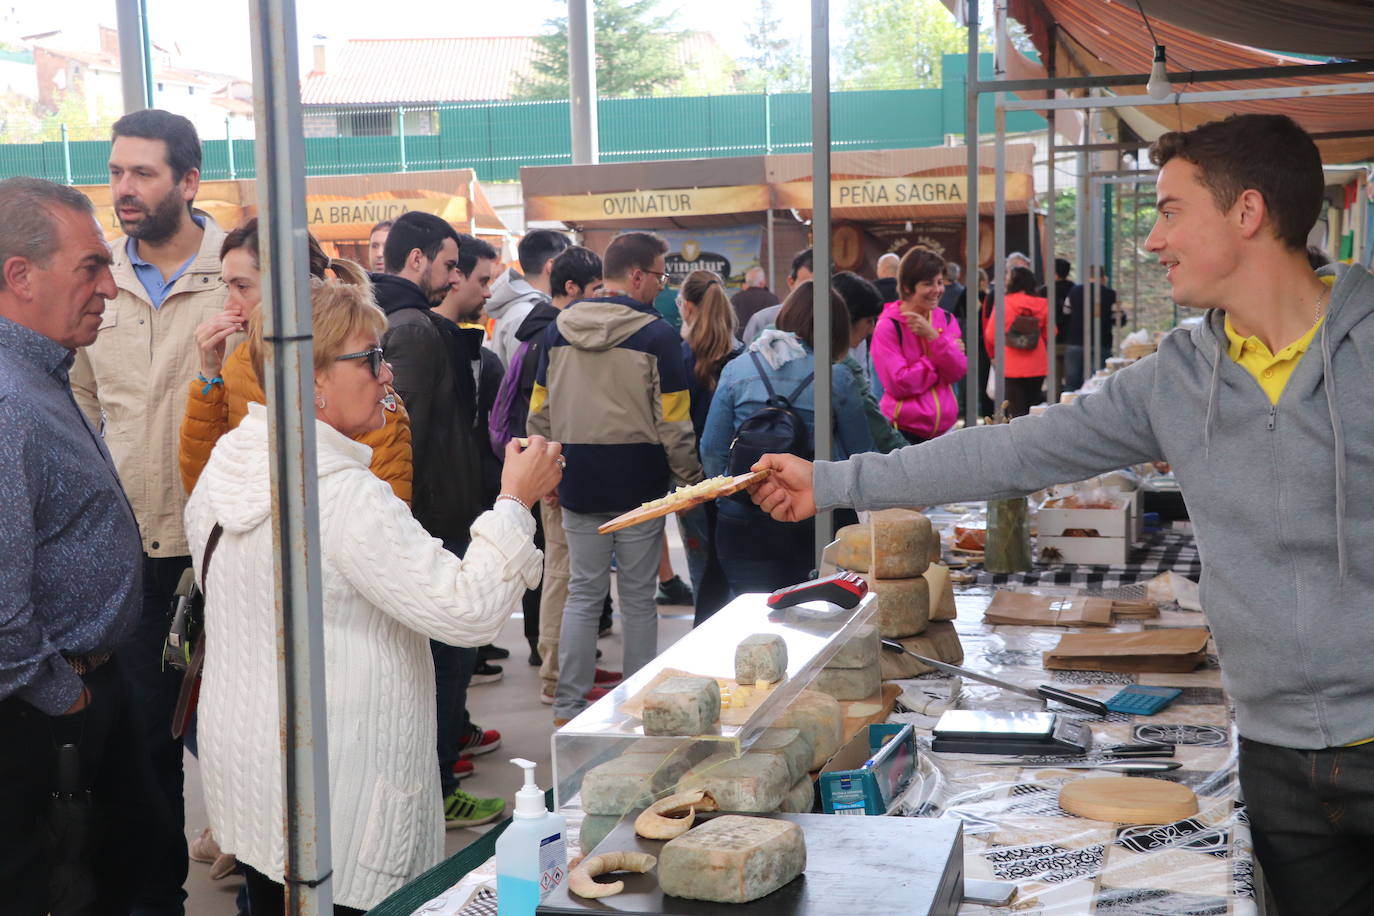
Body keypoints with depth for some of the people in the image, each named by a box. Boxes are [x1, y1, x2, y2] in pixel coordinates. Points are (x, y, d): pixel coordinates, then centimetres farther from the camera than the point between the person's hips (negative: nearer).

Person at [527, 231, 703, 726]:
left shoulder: (558, 329, 3)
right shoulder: (657, 335, -11)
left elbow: (539, 412, 8)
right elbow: (673, 423, -12)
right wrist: (691, 480, 0)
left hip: (579, 482, 4)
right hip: (639, 484, -4)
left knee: (582, 593, 12)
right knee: (638, 598, 8)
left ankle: (568, 705, 12)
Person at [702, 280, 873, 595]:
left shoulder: (736, 370, 2)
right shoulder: (837, 379, -4)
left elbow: (712, 449, 3)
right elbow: (862, 453, 3)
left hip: (743, 521, 2)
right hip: (812, 521, -2)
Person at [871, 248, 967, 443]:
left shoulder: (947, 320, 8)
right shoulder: (888, 326, -7)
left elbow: (958, 372, -4)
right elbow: (898, 384, -15)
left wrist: (932, 335, -15)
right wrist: (935, 360, -7)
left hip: (944, 429, 5)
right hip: (905, 432, -5)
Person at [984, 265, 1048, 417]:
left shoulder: (1004, 303, -9)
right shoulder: (1042, 305, -1)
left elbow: (990, 334, -6)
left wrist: (993, 354, 12)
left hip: (1011, 365, -3)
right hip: (1037, 366, 3)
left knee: (1015, 410, -1)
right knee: (1032, 409, 14)